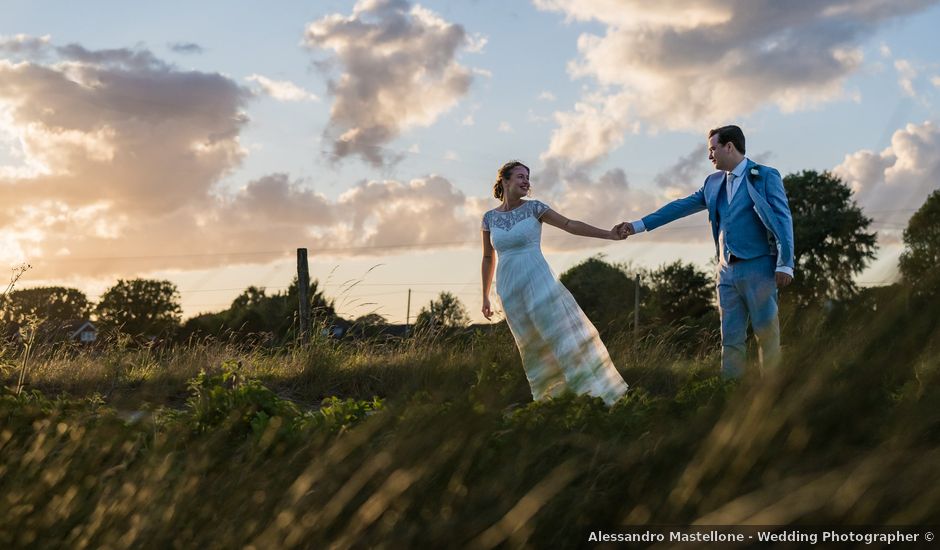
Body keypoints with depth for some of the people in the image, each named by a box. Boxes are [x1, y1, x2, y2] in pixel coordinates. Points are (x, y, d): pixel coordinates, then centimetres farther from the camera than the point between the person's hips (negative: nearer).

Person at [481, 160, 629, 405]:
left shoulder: (534, 208, 0)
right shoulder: (490, 218, 8)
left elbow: (572, 225, -6)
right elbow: (488, 258, 16)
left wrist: (609, 234, -17)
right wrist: (485, 297, 18)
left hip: (539, 282, -2)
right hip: (509, 290, 2)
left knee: (567, 334, -9)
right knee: (535, 349, 5)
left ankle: (596, 393, -7)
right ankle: (551, 399, 13)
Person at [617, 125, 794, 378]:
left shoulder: (766, 177, -3)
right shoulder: (714, 182, 14)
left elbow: (783, 219, -8)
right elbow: (681, 206, 16)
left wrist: (785, 264, -16)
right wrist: (639, 225, 12)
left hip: (758, 267, -6)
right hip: (727, 270, 6)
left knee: (767, 332, -2)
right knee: (731, 337, 5)